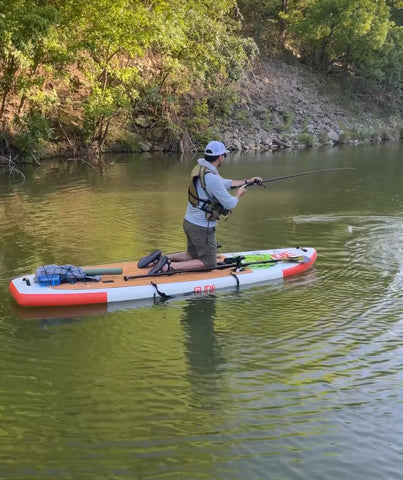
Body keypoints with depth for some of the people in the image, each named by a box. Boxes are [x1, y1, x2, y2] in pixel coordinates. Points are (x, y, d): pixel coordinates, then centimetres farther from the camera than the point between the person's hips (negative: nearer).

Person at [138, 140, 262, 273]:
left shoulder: (200, 168, 5)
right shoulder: (211, 177, -25)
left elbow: (224, 183, 21)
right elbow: (230, 204, -20)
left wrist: (247, 181, 24)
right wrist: (238, 194, 0)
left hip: (190, 222, 9)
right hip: (202, 228, -9)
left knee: (193, 255, 26)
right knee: (209, 264, 5)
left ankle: (161, 258, 9)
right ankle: (170, 266, -10)